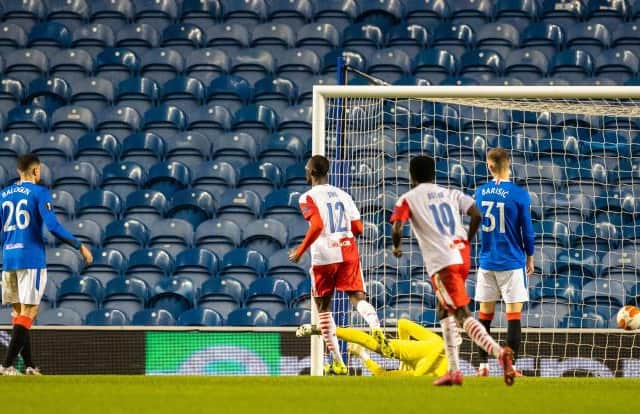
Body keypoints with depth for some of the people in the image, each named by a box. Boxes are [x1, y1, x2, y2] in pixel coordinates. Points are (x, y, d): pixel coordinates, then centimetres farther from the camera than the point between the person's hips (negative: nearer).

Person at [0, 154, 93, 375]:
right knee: (28, 312, -6)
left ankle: (29, 365, 11)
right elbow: (53, 226, -14)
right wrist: (80, 246, -7)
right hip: (32, 259, -6)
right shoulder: (39, 193, -4)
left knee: (19, 311, 12)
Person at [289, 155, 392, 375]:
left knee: (323, 307, 10)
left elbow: (317, 226, -18)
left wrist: (300, 251, -9)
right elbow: (358, 228, 10)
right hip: (348, 252, 3)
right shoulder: (343, 195, 14)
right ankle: (376, 328, -38)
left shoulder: (308, 197, -3)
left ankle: (338, 363, 8)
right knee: (357, 297, -3)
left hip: (324, 257, -3)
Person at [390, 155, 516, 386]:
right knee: (445, 311, 22)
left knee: (462, 314, -12)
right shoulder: (451, 194, 19)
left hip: (441, 262, -6)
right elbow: (476, 215, 4)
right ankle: (454, 371, 17)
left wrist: (397, 248, 12)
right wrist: (467, 241, 16)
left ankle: (499, 352, -33)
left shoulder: (408, 199, 6)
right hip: (462, 257, 6)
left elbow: (396, 229, -8)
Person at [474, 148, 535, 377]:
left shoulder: (480, 193, 1)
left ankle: (483, 365, 11)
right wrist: (530, 257, 9)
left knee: (485, 313, 10)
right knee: (514, 313, -1)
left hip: (486, 261, 4)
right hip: (512, 262, -4)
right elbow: (527, 230, -6)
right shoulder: (519, 195, -11)